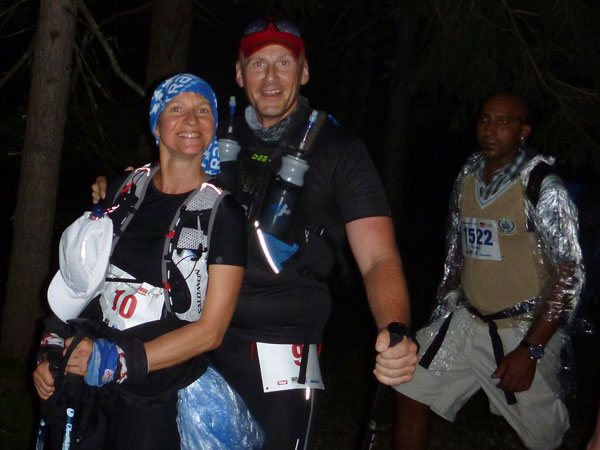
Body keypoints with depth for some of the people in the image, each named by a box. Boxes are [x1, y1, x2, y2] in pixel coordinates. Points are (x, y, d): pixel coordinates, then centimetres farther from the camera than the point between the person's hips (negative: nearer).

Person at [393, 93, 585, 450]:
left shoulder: (542, 187, -13)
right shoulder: (467, 179, 5)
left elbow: (569, 275, -15)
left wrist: (529, 350, -18)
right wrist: (442, 309, 14)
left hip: (524, 330, -5)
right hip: (467, 322, 6)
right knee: (411, 395, 2)